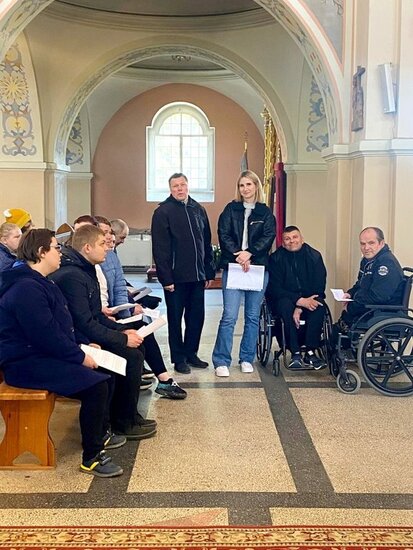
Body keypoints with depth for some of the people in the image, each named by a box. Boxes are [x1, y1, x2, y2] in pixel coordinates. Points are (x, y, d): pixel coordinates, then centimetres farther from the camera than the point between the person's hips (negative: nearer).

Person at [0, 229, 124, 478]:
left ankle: (100, 434, 27)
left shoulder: (40, 283, 14)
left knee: (105, 373, 10)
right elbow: (46, 336, -26)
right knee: (96, 385, -23)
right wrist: (80, 357, -16)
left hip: (44, 355, 11)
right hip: (27, 364, -11)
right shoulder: (26, 289, -22)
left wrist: (82, 346, 8)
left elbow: (61, 325, 20)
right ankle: (92, 458, -11)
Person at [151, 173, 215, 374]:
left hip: (197, 276, 5)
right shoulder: (163, 212, -6)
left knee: (197, 317, 11)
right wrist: (166, 278, -16)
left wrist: (209, 272, 11)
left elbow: (207, 243, 15)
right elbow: (160, 248, -12)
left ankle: (191, 353, 27)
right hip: (176, 277, -5)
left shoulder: (198, 209, 11)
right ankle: (179, 359, 17)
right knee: (175, 319, 6)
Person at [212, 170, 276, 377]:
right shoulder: (231, 209, 8)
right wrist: (238, 256, -15)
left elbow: (269, 237, -3)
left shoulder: (265, 212, 9)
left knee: (253, 316, 8)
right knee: (229, 316, -7)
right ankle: (221, 361, -1)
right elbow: (223, 235, -2)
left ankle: (247, 359, 19)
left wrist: (249, 253, -16)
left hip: (258, 268, 2)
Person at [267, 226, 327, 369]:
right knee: (286, 306, -35)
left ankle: (310, 352, -26)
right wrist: (300, 300, -27)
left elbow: (319, 286, -7)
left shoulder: (314, 256, -2)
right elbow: (275, 289, -12)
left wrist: (300, 308, -22)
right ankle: (295, 354, -30)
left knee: (319, 305, -30)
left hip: (308, 299, 2)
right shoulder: (276, 258, -5)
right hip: (282, 299, -1)